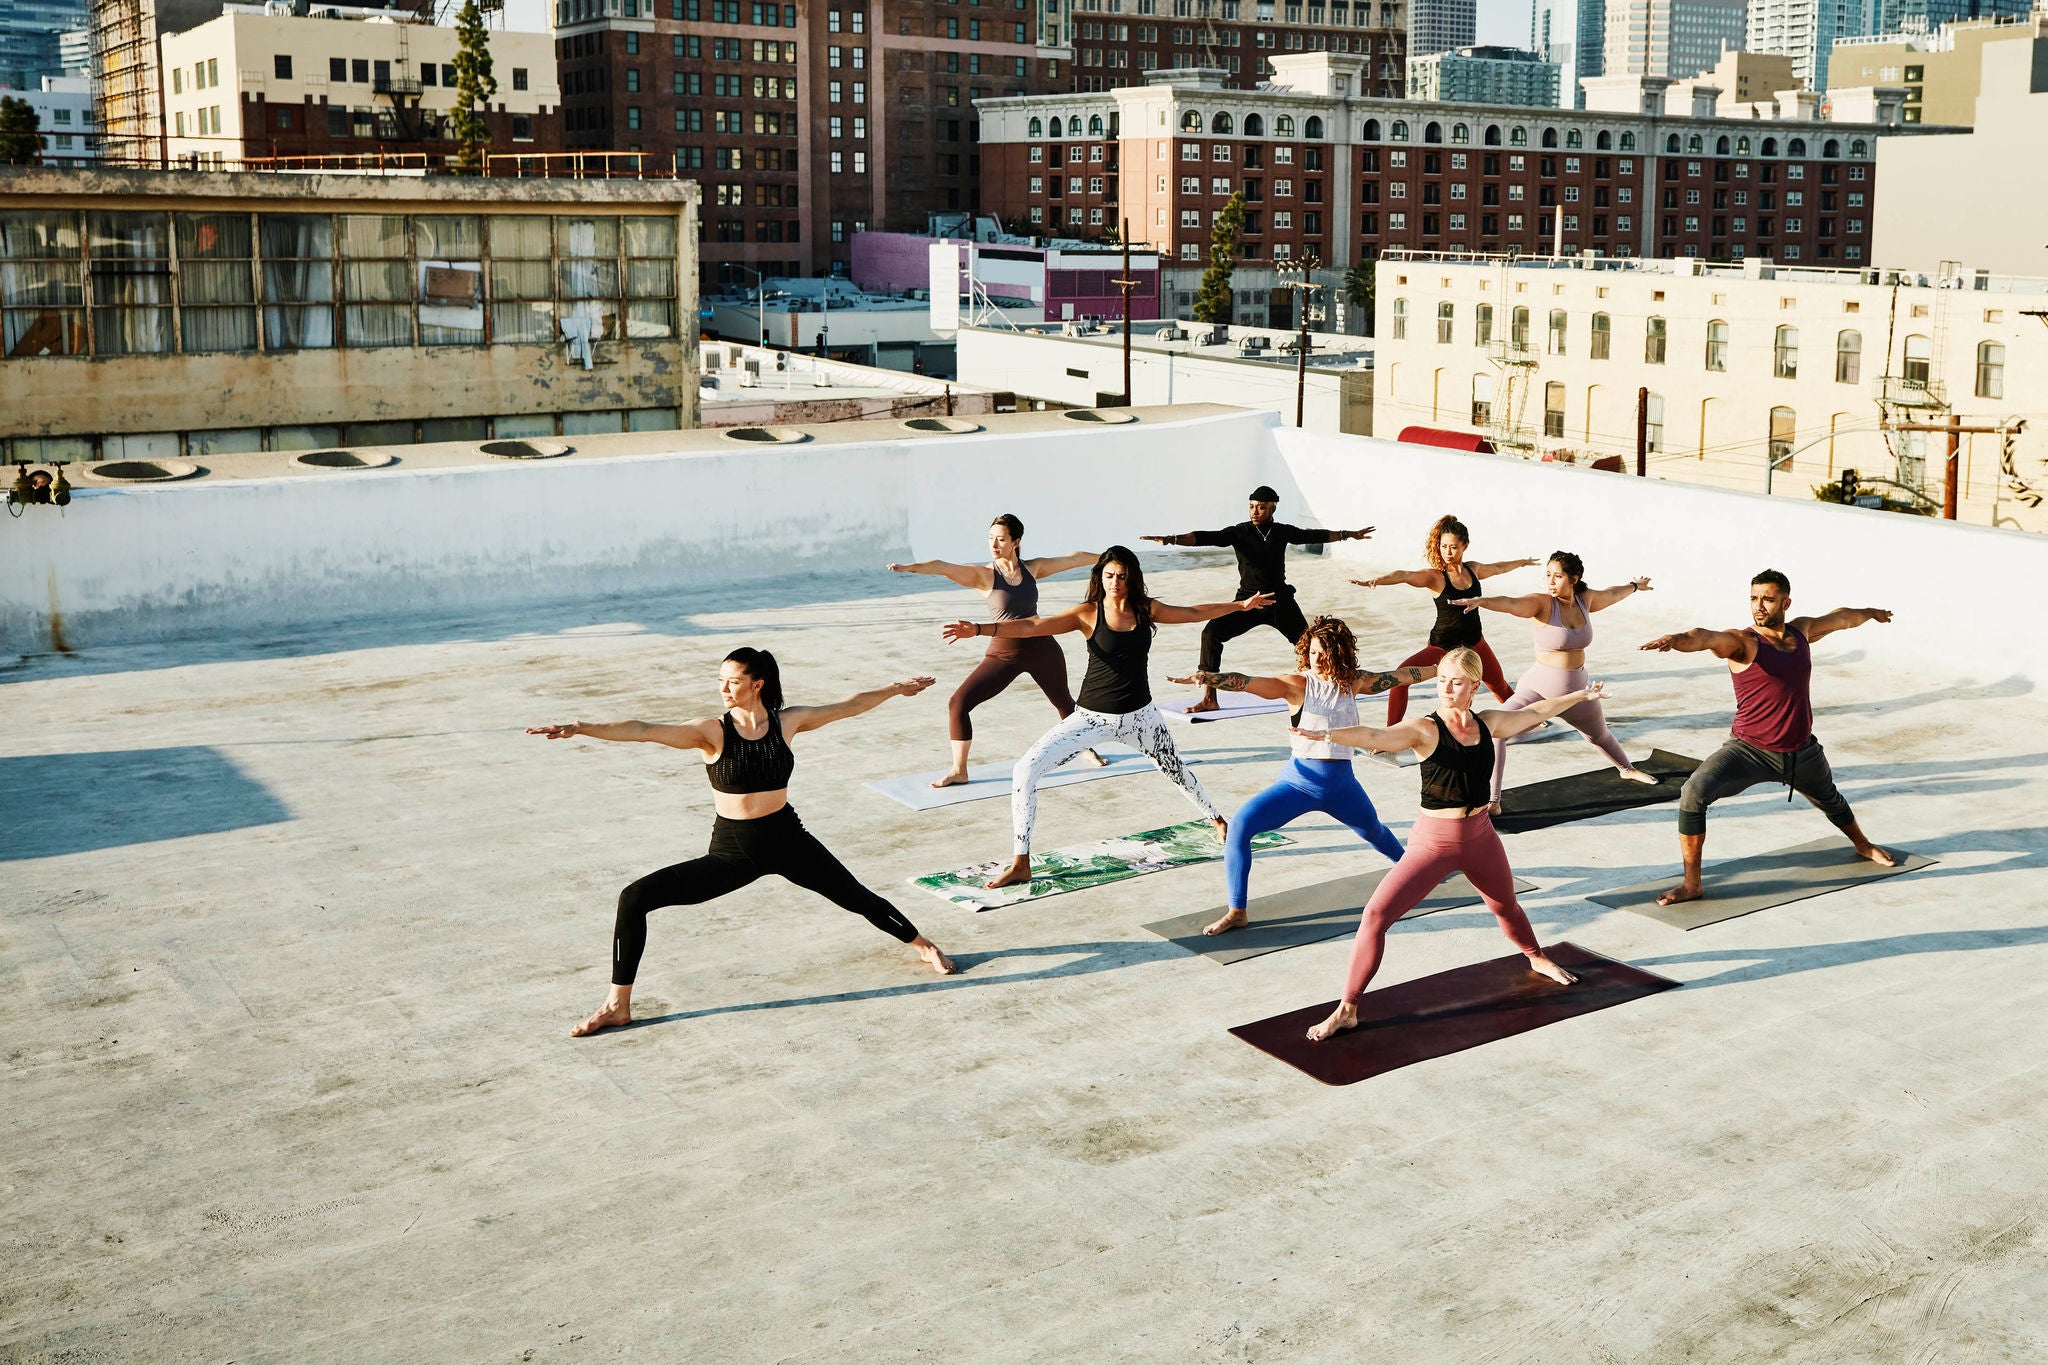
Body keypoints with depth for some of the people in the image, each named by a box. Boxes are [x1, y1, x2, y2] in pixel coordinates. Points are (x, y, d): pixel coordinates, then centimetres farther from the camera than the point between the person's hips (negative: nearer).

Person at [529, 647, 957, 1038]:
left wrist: (895, 688, 18)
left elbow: (849, 705, 8)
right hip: (732, 852, -1)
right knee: (635, 898, -15)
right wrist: (580, 728, -39)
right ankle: (618, 1005, -5)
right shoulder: (711, 732, -14)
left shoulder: (787, 721, -7)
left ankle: (925, 946, 41)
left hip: (787, 840, 1)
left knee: (857, 898, 12)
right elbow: (643, 730, -27)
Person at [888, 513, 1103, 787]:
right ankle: (958, 770, -4)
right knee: (958, 702, -15)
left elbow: (1075, 559, 10)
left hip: (1041, 647, 2)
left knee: (1064, 702, 20)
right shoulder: (983, 575, -11)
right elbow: (943, 567, -27)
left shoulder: (1032, 568, -1)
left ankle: (1087, 750, 48)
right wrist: (910, 567, -44)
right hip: (1004, 653, -2)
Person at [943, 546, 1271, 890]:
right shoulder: (1088, 614, -12)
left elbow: (1194, 613, 15)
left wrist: (1242, 605, 22)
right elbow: (1033, 626, -24)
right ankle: (1021, 864, -10)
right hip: (1092, 716, -2)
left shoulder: (1147, 610, -2)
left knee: (1175, 770, 24)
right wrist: (980, 628, -37)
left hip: (1139, 715, 3)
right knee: (1025, 770, -18)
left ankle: (1216, 819, 56)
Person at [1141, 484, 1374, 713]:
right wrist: (1170, 539, -31)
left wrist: (1349, 535, 26)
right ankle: (1209, 698, -17)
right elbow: (1205, 537, -17)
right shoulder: (1239, 532, -6)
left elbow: (1314, 536, 16)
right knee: (1211, 633, -21)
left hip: (1280, 600, 2)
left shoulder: (1283, 532, 2)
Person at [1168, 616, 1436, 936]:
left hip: (1341, 783, 3)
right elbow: (1249, 683, -28)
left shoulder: (1353, 683, -1)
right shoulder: (1297, 684, -12)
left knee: (1373, 830, 27)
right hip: (1299, 780, -3)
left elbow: (1399, 676, 12)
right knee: (1240, 825, -21)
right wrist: (1206, 678, -44)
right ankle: (1236, 912, -12)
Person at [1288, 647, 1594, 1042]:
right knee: (1377, 914, -16)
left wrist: (1580, 696, 32)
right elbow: (1374, 736, -32)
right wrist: (1326, 734, -50)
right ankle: (1347, 1009, -8)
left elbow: (1535, 713, 18)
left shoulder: (1488, 723, 0)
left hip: (1480, 837, 4)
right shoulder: (1424, 729, -15)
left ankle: (1537, 959, 60)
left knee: (1506, 906, 26)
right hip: (1433, 842, -4)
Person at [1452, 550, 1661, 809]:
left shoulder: (1585, 599, -3)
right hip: (1539, 688, -5)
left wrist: (1634, 586, 40)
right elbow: (1510, 604, -39)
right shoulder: (1542, 603, -18)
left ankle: (1627, 769, 63)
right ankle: (1492, 801, -21)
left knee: (1601, 735, 31)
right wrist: (1480, 601, -59)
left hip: (1576, 690, 5)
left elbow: (1611, 594, 20)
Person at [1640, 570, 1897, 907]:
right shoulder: (1742, 642, -19)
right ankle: (1692, 884, -19)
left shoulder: (1802, 630, 0)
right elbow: (1706, 638, -43)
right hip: (1750, 750, -5)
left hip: (1802, 751, 6)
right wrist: (1676, 639, -64)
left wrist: (1869, 612, 42)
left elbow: (1840, 618, 23)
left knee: (1830, 800, 33)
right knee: (1693, 793, -30)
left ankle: (1862, 845, 67)